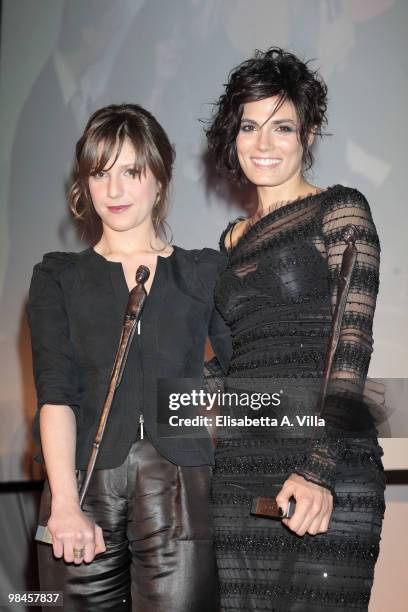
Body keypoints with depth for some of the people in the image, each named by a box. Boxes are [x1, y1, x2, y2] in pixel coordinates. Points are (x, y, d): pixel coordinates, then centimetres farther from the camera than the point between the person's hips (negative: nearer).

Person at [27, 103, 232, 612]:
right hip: (85, 485, 1)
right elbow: (55, 392, 0)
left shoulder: (206, 272, 13)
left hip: (180, 489, 0)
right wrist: (64, 503, -13)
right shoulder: (57, 277, 13)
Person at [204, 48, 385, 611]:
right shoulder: (233, 239, 18)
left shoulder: (340, 211, 0)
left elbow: (351, 352, -10)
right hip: (237, 470, 5)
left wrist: (318, 473, -19)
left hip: (325, 469, -5)